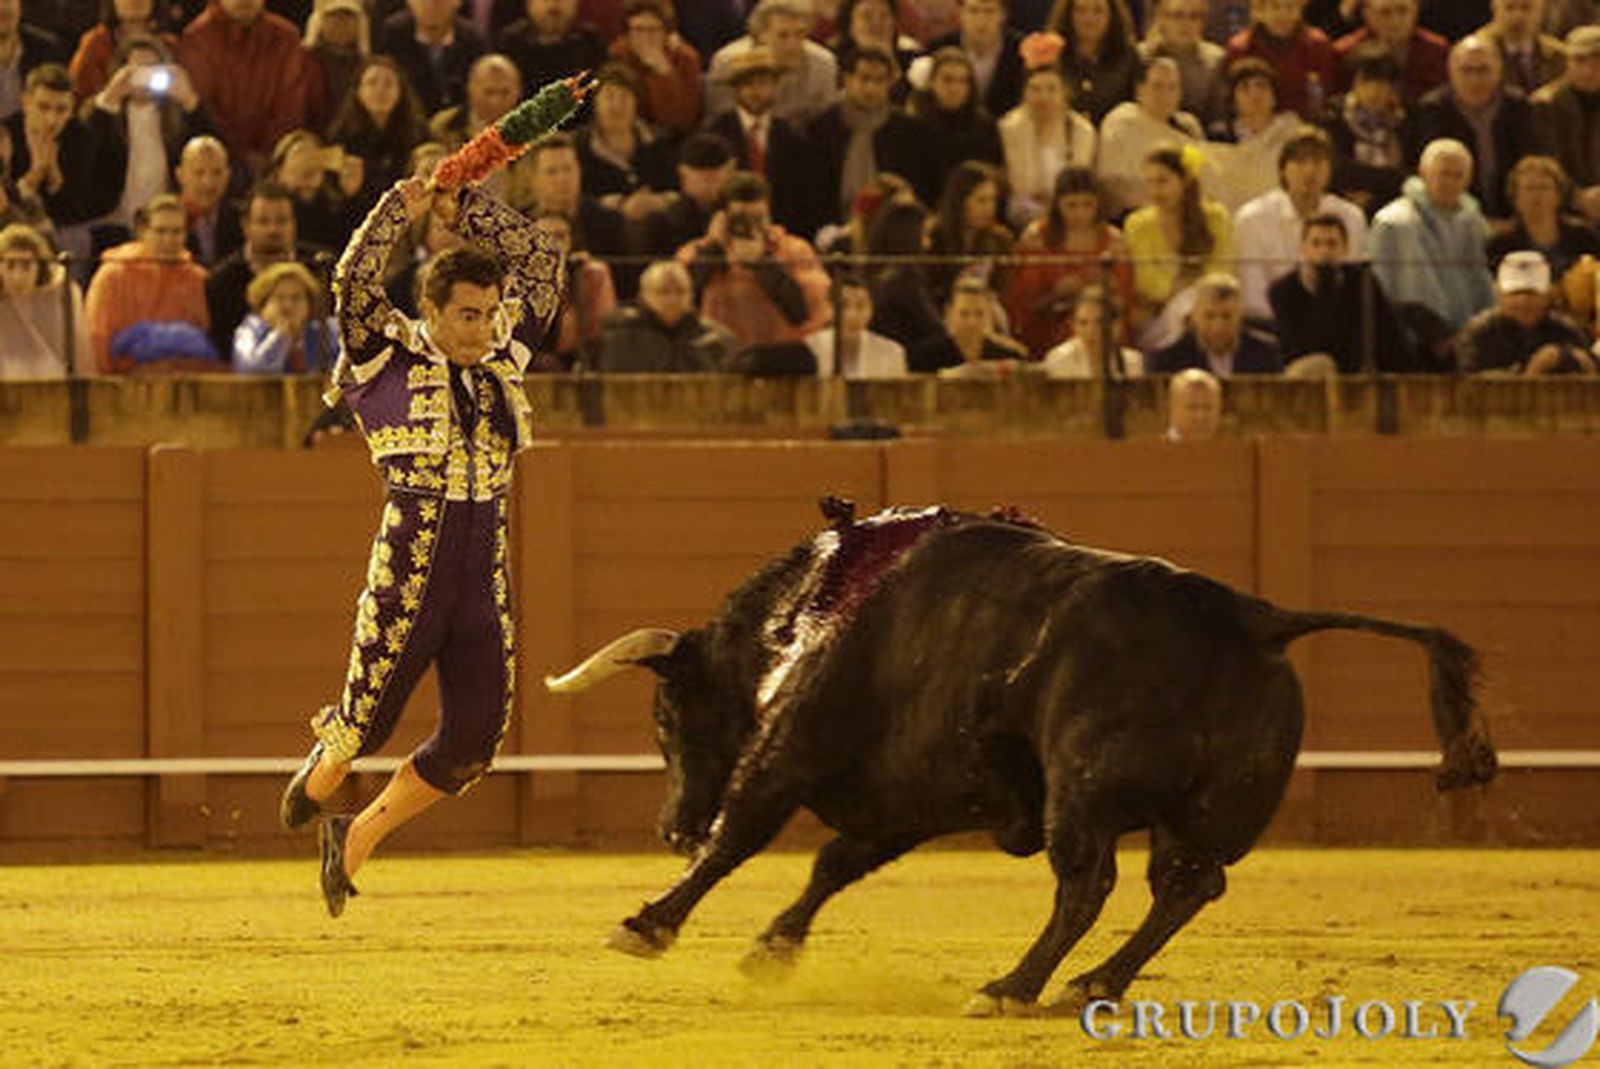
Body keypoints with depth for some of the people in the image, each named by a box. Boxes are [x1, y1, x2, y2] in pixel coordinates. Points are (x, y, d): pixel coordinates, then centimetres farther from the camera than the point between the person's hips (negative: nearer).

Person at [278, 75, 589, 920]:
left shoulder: (502, 358, 11)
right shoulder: (392, 358, -1)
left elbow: (540, 264, 14)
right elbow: (354, 280, -14)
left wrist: (464, 207, 7)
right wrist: (402, 208, -11)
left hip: (485, 577, 5)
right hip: (408, 570, -5)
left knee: (473, 741, 2)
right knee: (368, 718, 2)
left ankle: (357, 839, 19)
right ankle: (319, 776, 38)